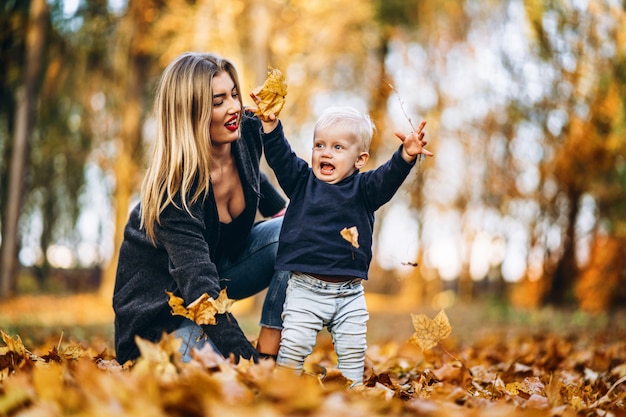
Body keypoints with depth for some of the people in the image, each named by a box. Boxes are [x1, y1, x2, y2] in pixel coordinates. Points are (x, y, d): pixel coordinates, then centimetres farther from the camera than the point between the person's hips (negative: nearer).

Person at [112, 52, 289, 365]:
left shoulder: (246, 134, -13)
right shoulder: (174, 189, -33)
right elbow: (200, 287, -39)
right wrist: (246, 360, -44)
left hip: (223, 264, 7)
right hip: (161, 301, -7)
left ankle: (268, 354, -14)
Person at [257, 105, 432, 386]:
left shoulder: (364, 188, 2)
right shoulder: (301, 181, 6)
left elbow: (389, 178, -14)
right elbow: (279, 155, -2)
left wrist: (406, 156, -32)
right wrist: (270, 124, -17)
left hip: (350, 293, 1)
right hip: (305, 289, 0)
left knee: (353, 350, 4)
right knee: (294, 344, -4)